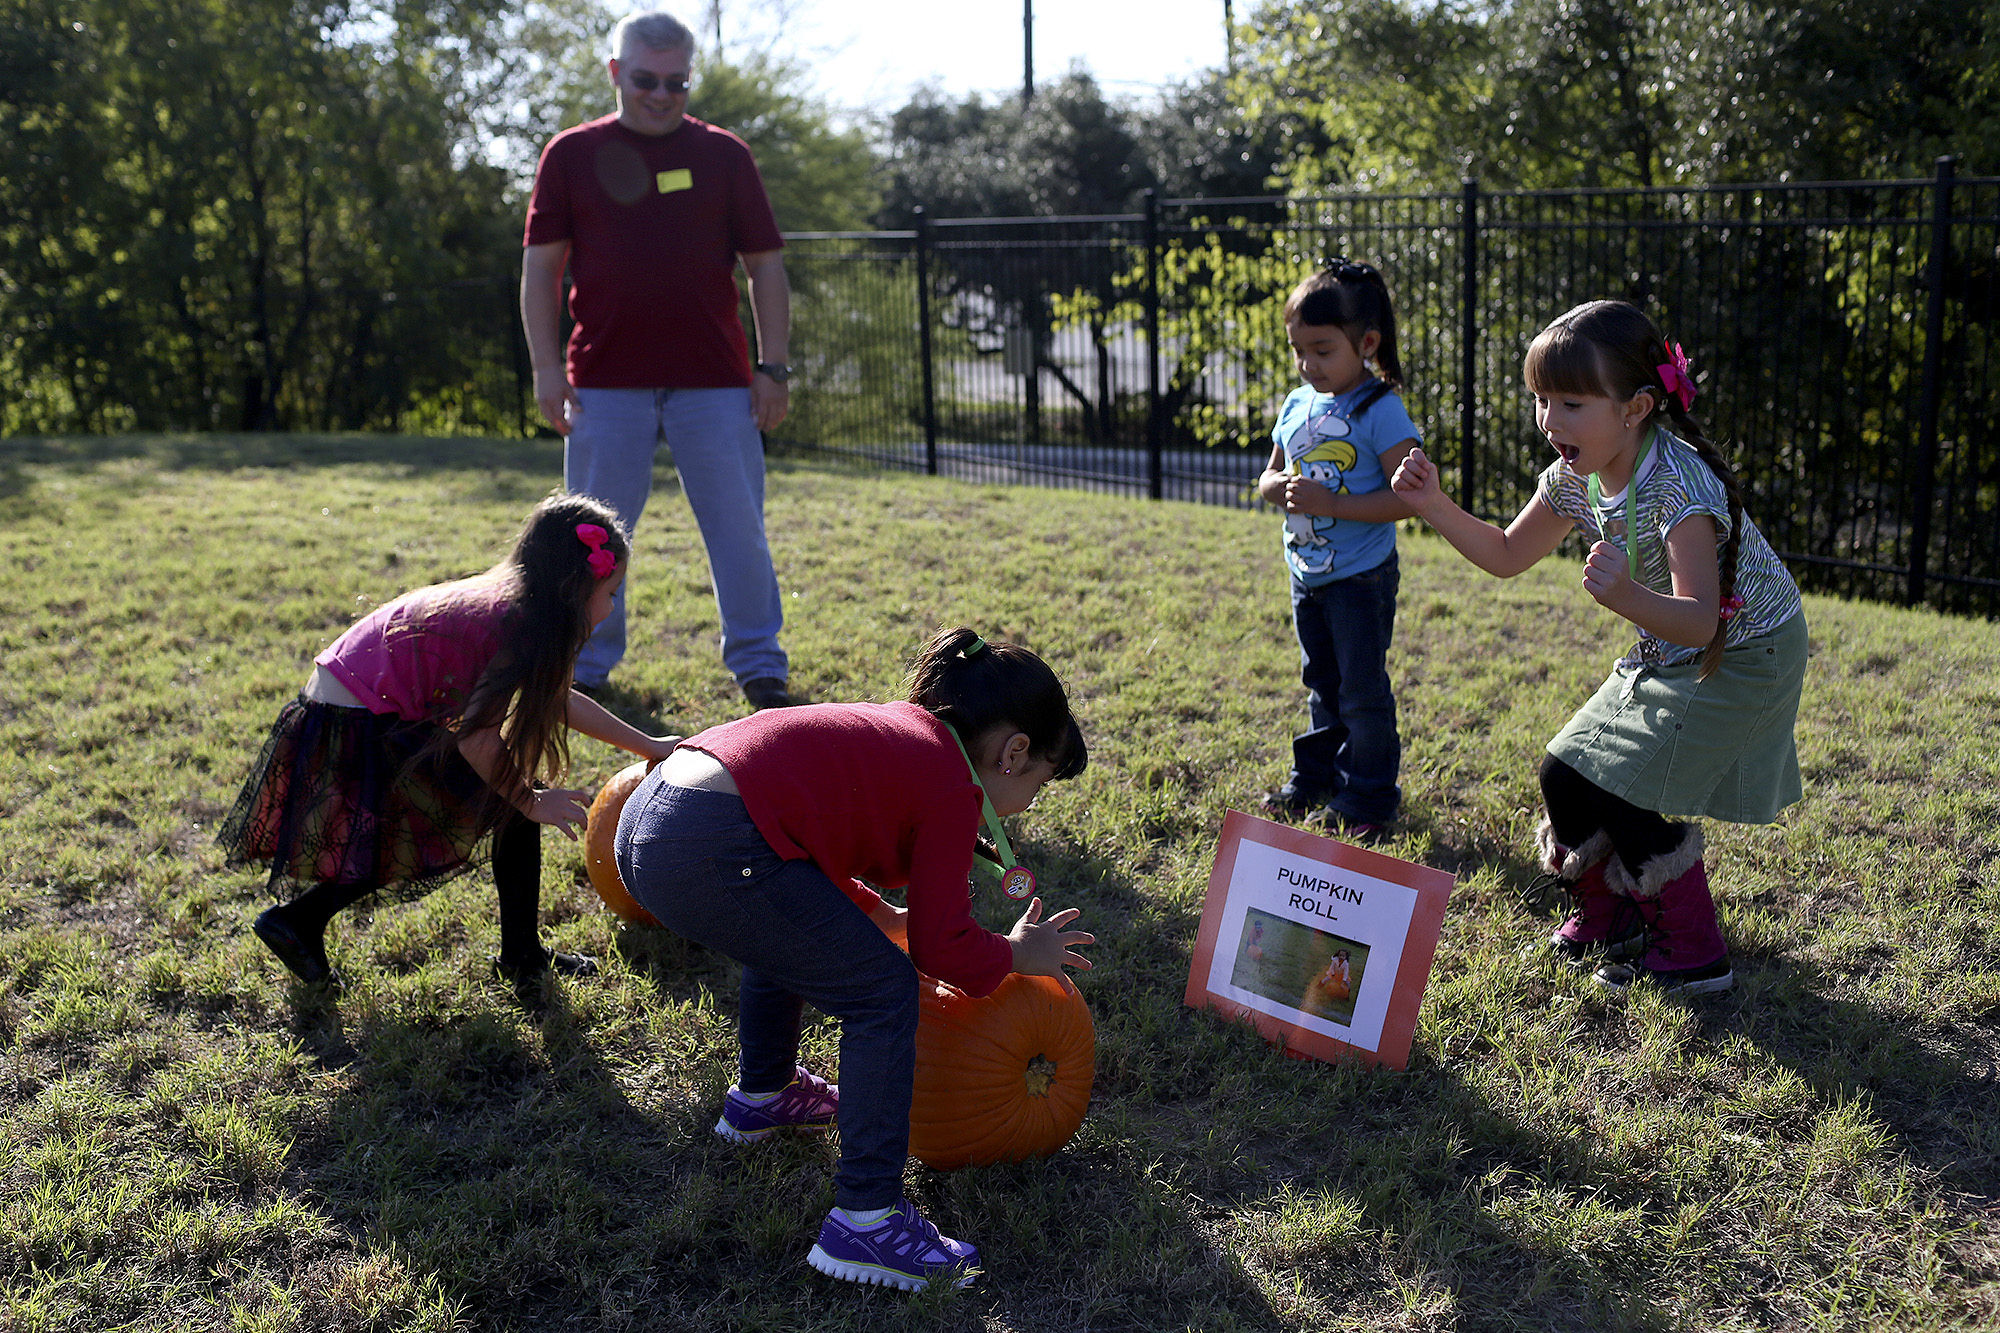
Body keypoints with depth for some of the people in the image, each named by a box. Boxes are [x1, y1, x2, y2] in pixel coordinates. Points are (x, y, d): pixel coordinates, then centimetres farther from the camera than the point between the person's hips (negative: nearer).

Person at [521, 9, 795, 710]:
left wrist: (773, 365, 0)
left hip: (715, 381, 0)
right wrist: (546, 364, -3)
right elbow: (541, 266, 6)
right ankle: (585, 665, 20)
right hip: (606, 381, 0)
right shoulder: (571, 154, 7)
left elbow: (765, 266, 8)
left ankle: (758, 665, 12)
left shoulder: (723, 154, 8)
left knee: (739, 527, 1)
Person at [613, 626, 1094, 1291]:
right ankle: (865, 1223, 1)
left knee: (792, 929, 35)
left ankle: (762, 1095, 53)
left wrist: (887, 917, 34)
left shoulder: (895, 729, 24)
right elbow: (944, 949, 0)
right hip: (711, 855, -10)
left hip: (643, 816, 10)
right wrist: (1015, 953, 19)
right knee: (884, 992, -1)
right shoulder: (951, 788, -1)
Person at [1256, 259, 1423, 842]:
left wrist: (1332, 503, -26)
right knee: (1321, 684, 20)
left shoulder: (1381, 411, -16)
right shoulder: (1296, 406, 5)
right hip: (1308, 575, 7)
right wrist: (1278, 486, -9)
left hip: (1361, 578, -7)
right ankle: (1314, 780, 32)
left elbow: (1407, 498, -21)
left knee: (1362, 690, 0)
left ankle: (1366, 799, 12)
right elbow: (1269, 476, 15)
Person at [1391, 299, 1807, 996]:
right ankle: (1604, 914, 27)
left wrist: (1626, 596, -56)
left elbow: (1700, 621, -37)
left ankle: (1694, 953, 3)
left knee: (1614, 788, -14)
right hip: (1669, 654, 8)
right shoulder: (1576, 477, -8)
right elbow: (1507, 555, 5)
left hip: (1744, 657, -8)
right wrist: (1435, 506, -8)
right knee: (1565, 777, 2)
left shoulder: (1678, 484, -31)